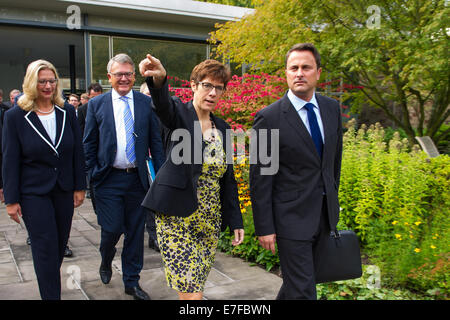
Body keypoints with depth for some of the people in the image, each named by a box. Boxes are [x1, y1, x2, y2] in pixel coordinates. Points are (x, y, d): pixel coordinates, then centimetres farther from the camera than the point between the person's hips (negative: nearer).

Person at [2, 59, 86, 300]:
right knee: (45, 245, -2)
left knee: (60, 242, 14)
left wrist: (80, 186, 3)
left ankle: (49, 279, 39)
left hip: (64, 189, 4)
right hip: (33, 192, -3)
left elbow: (78, 151, 4)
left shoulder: (67, 111, 0)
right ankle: (51, 294, 10)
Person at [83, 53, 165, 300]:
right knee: (112, 229, 0)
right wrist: (92, 175, -2)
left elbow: (156, 142, 5)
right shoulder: (96, 104, 3)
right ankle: (106, 263, 35)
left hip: (137, 178, 1)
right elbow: (89, 145, 5)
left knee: (135, 232, 9)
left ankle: (132, 282, 26)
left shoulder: (146, 103, 4)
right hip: (108, 179, -1)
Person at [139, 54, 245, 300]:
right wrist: (158, 79, -53)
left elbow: (228, 178, 13)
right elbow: (163, 105, -30)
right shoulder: (180, 113, -4)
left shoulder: (221, 128, 11)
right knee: (190, 290, -6)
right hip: (177, 216, -5)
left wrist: (236, 222, 11)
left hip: (210, 221, 5)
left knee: (196, 285, 14)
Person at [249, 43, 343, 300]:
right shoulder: (269, 118, -14)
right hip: (292, 217, -6)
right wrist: (264, 228, -12)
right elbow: (260, 177, -12)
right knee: (302, 289, -1)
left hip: (325, 213, 6)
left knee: (295, 281, 20)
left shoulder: (332, 108, 4)